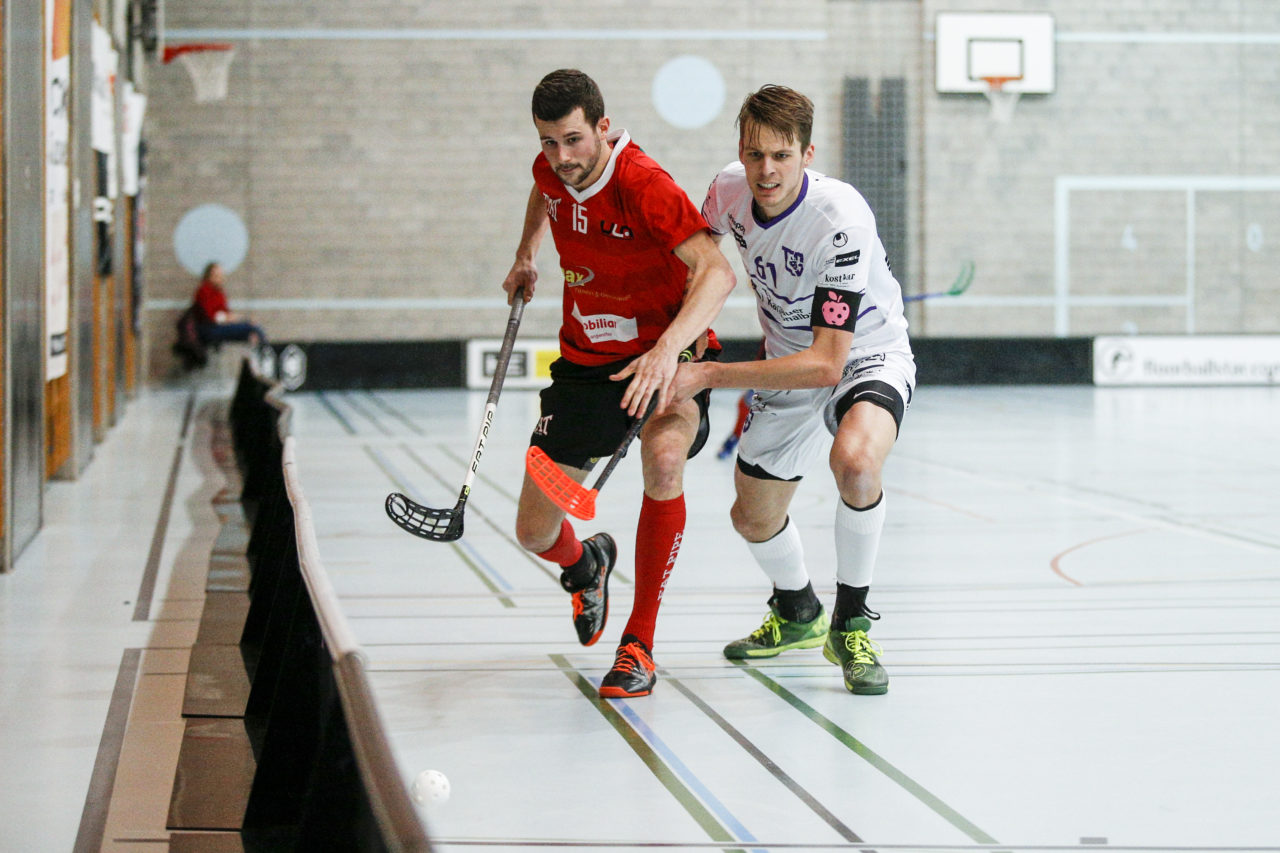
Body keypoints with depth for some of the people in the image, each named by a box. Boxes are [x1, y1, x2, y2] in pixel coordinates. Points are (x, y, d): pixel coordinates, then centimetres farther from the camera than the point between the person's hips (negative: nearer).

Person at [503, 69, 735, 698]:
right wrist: (525, 257, 23)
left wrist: (668, 348, -53)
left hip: (665, 358, -5)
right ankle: (586, 566, 41)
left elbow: (716, 271, -39)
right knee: (534, 533, -1)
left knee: (664, 456, -39)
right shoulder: (553, 170, -6)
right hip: (586, 362, 5)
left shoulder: (644, 185, -26)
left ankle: (639, 643, -23)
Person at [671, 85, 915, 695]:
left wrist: (709, 376, -38)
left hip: (868, 357, -6)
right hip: (789, 365, 6)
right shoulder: (729, 191, -16)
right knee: (753, 518, 13)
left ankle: (850, 623, -16)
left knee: (854, 459, -37)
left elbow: (827, 363, -37)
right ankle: (797, 614, 46)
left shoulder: (841, 220, -34)